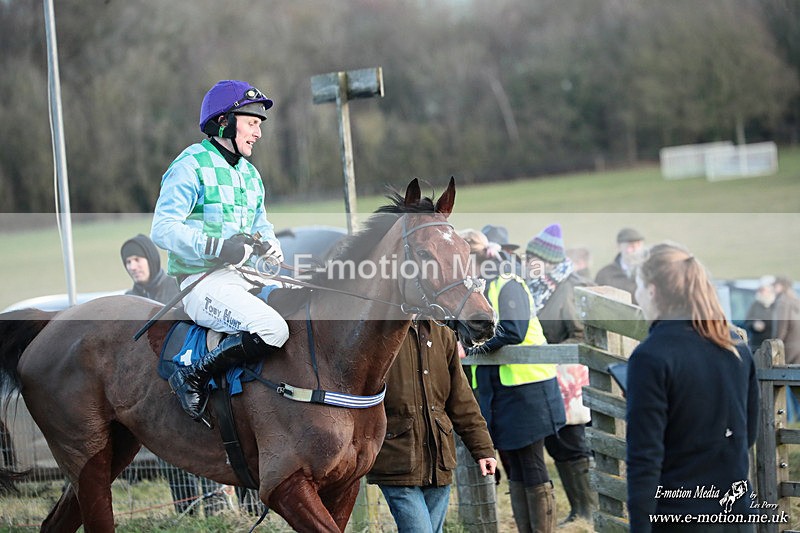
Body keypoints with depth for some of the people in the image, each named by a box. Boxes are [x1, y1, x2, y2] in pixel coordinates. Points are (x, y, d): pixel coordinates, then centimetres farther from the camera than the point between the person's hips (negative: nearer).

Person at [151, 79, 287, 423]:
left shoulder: (249, 173, 19)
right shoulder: (191, 167, -9)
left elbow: (261, 225, 28)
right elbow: (163, 230, -16)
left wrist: (269, 243, 2)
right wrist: (218, 247, -27)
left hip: (244, 278, 9)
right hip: (202, 282, -9)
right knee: (272, 330, -29)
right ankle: (193, 378, -17)